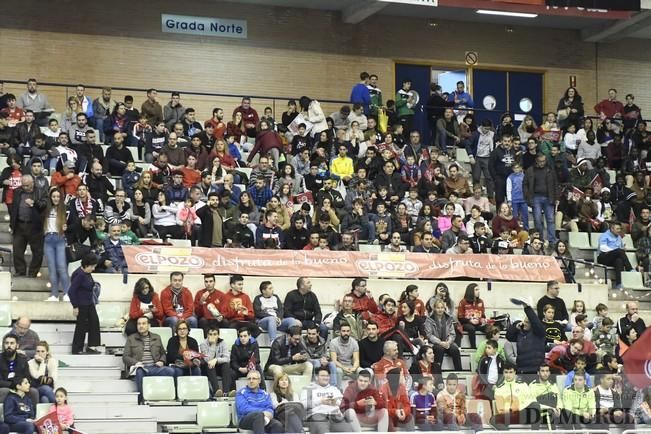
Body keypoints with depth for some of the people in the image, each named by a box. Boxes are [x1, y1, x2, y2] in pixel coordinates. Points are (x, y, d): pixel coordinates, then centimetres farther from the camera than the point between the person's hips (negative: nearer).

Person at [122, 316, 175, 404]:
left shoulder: (156, 338, 24)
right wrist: (135, 362, -11)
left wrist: (161, 361, 3)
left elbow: (163, 353, 27)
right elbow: (125, 357, 9)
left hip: (154, 367, 2)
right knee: (139, 372, -40)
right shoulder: (131, 339, 16)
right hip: (140, 367, -2)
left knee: (170, 370, -28)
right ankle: (141, 400, -36)